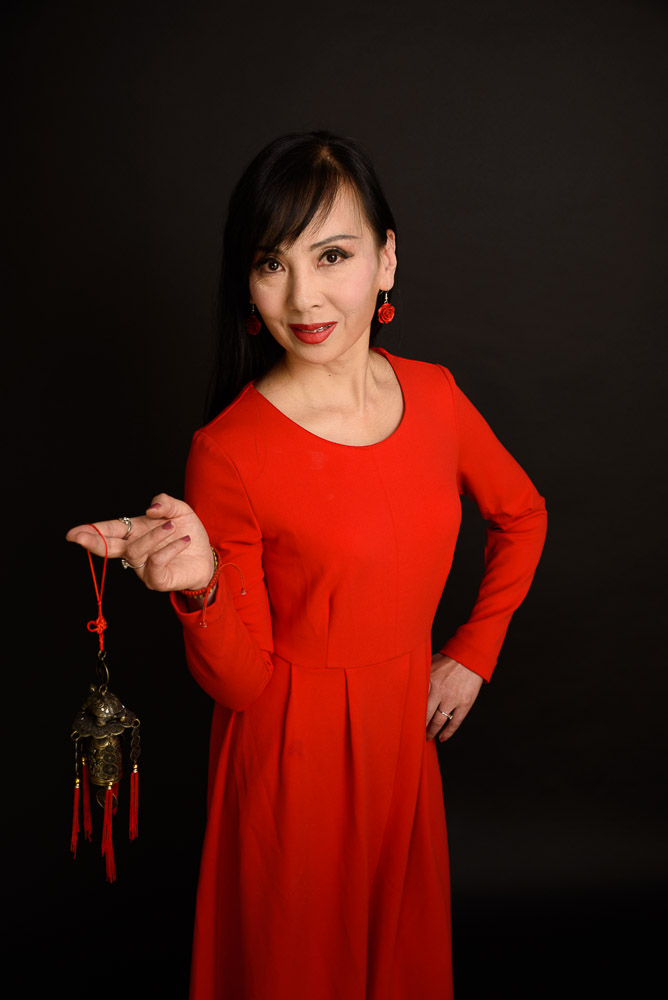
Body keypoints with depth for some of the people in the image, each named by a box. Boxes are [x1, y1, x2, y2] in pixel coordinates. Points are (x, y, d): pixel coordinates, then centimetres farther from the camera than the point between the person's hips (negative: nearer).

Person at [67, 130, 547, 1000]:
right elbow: (240, 683, -15)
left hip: (405, 731, 5)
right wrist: (199, 587, -33)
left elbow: (522, 516, 10)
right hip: (293, 753, -4)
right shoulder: (229, 453, -21)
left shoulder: (434, 394, -7)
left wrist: (475, 650, 6)